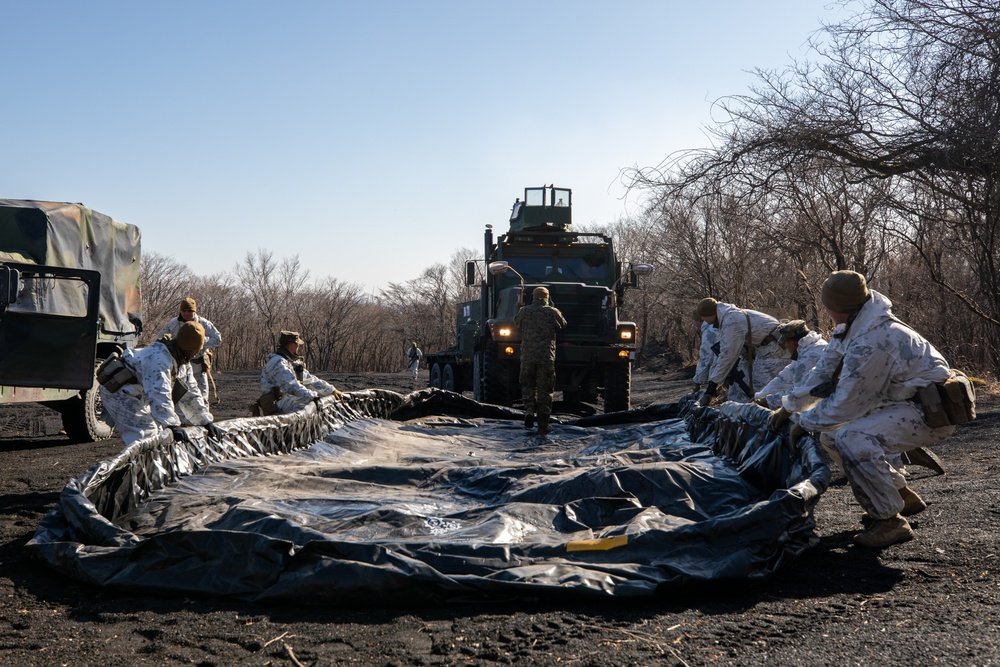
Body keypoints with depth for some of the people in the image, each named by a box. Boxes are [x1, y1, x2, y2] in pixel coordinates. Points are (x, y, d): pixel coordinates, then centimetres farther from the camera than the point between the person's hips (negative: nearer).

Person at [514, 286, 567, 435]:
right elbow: (563, 325, 17)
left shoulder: (524, 311, 4)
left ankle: (529, 410, -7)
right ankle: (543, 425, 9)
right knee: (544, 391, 7)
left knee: (528, 386, 18)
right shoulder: (552, 312, 1)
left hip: (527, 356, 1)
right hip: (547, 357, -1)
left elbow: (516, 322, 24)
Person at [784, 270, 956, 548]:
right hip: (905, 402, 11)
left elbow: (845, 405, -22)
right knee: (831, 436, 14)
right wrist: (790, 407, 14)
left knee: (852, 439, -30)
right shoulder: (852, 329, 0)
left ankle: (891, 522, -14)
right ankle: (902, 495, 23)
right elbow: (822, 373, 11)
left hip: (932, 411, -11)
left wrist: (804, 422, -7)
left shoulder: (869, 344, -31)